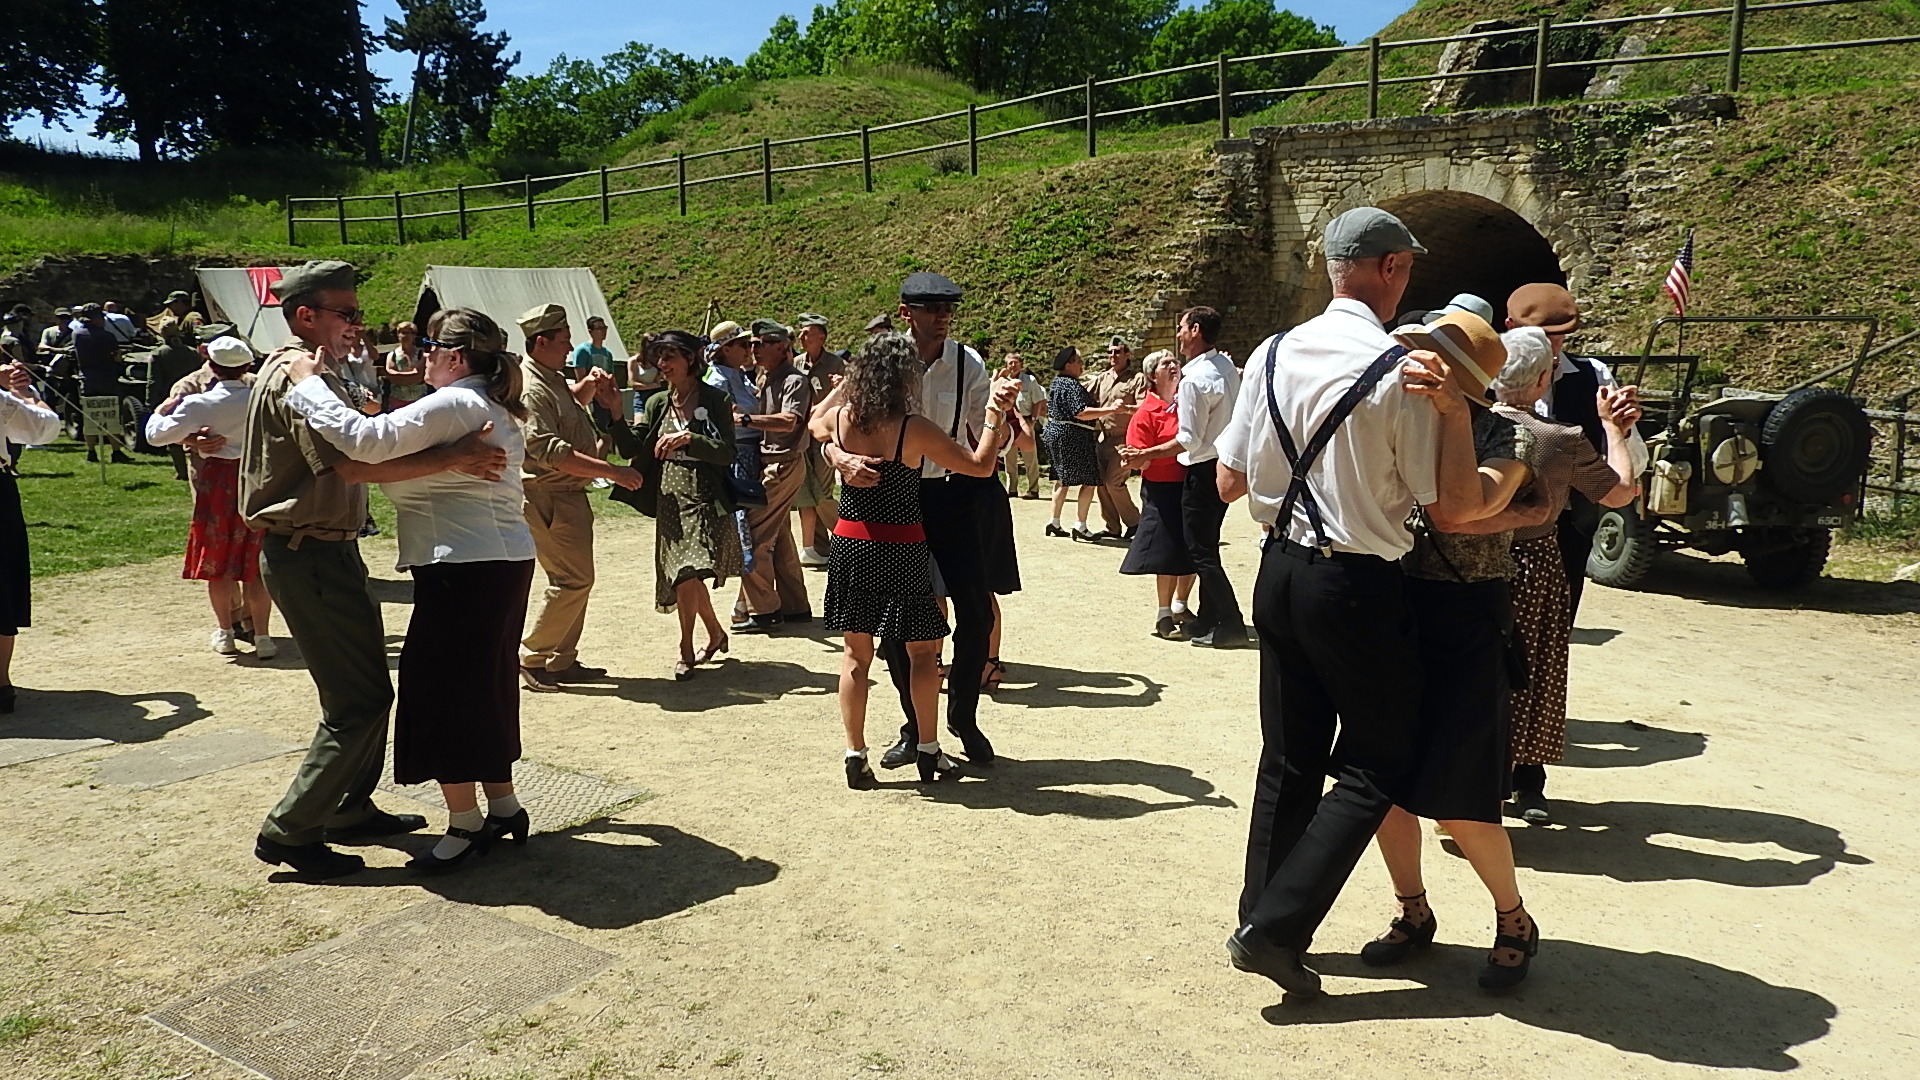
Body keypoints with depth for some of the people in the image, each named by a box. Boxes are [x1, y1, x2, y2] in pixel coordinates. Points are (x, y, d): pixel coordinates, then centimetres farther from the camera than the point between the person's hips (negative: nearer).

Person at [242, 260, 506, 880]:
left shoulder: (305, 371, 17)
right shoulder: (300, 376, -17)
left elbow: (347, 459, 21)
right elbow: (354, 464, -29)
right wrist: (451, 459, -30)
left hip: (328, 552, 11)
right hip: (309, 556, -11)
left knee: (366, 684, 18)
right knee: (358, 700, -7)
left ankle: (351, 811, 29)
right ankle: (289, 831, 1)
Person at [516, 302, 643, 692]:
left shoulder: (553, 378, 12)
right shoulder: (530, 389, -20)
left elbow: (571, 402, 35)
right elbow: (550, 451, -29)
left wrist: (588, 387, 12)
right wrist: (611, 470, -30)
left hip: (569, 494, 11)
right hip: (548, 496, -10)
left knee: (576, 578, 13)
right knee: (573, 579, -9)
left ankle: (563, 661, 21)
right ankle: (531, 659, 1)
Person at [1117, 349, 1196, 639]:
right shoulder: (1145, 413, -8)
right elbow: (1142, 462, -11)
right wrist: (1133, 459, -31)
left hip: (1191, 483, 5)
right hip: (1163, 490, -5)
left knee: (1193, 552, 12)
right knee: (1169, 552, -3)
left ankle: (1180, 607, 30)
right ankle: (1164, 616, 9)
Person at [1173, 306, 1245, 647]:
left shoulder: (1194, 380, -22)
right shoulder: (1227, 365, 5)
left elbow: (1189, 441, -20)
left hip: (1203, 472, -9)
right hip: (1225, 464, 9)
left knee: (1201, 552, -2)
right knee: (1207, 547, 17)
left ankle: (1231, 625, -1)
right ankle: (1208, 619, 24)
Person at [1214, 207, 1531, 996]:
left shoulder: (1271, 356, 1)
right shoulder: (1402, 373, -15)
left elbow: (1228, 481, 6)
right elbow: (1455, 508, -12)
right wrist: (1454, 409, -15)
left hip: (1280, 572, 6)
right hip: (1360, 586, -6)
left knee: (1289, 758, 17)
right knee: (1375, 764, 10)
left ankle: (1263, 923, 27)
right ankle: (1277, 927, 5)